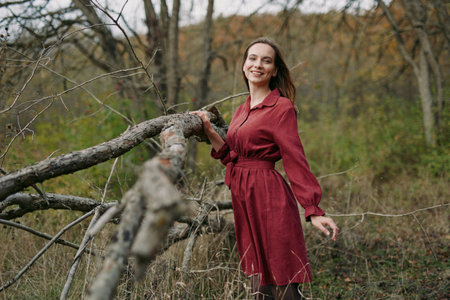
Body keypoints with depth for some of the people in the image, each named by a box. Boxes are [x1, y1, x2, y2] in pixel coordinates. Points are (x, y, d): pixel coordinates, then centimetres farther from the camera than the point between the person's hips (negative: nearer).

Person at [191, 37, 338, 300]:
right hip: (246, 201, 8)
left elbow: (296, 160, -14)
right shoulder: (242, 111, 15)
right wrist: (208, 130, 6)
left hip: (269, 198, -8)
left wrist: (313, 210, -20)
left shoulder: (282, 108, -8)